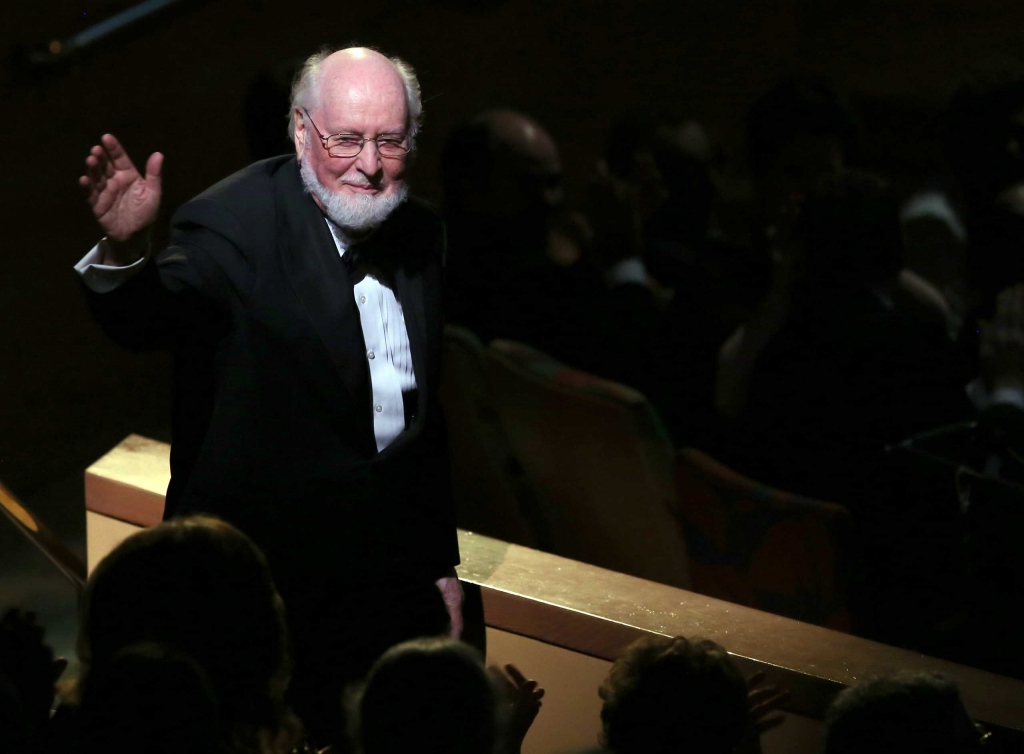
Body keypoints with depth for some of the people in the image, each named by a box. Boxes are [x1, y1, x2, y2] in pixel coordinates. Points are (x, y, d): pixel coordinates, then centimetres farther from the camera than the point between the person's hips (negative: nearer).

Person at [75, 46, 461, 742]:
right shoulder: (237, 223, -14)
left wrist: (442, 562, 19)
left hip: (392, 580, 6)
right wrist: (124, 251, -55)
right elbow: (147, 321, -32)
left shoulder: (421, 234, 7)